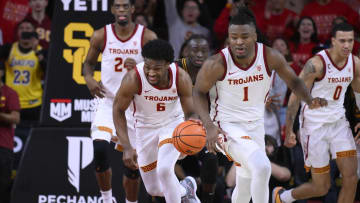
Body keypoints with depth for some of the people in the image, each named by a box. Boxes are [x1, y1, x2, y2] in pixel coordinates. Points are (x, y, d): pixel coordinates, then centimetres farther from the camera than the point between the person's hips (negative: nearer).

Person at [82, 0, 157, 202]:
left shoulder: (147, 37, -6)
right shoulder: (101, 36, -2)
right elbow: (89, 62, 13)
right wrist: (89, 79, -9)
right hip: (109, 101, 0)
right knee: (100, 148, -22)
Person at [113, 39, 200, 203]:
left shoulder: (181, 78, -25)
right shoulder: (133, 79, -28)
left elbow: (190, 113, -15)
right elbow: (118, 111, -15)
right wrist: (127, 148, -21)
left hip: (172, 124, -1)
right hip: (145, 127, 2)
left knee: (164, 170, -29)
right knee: (154, 189, 8)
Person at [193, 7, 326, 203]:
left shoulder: (270, 57, -13)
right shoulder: (217, 64, -21)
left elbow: (294, 81, 2)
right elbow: (199, 92, -6)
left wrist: (310, 100, -18)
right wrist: (209, 126, -20)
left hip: (255, 125, 5)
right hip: (227, 126, -5)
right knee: (262, 167, -29)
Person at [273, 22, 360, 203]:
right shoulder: (317, 64, -20)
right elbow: (296, 95, -16)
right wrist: (289, 131, -19)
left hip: (339, 122, 6)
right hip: (314, 125, -6)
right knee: (322, 187, 1)